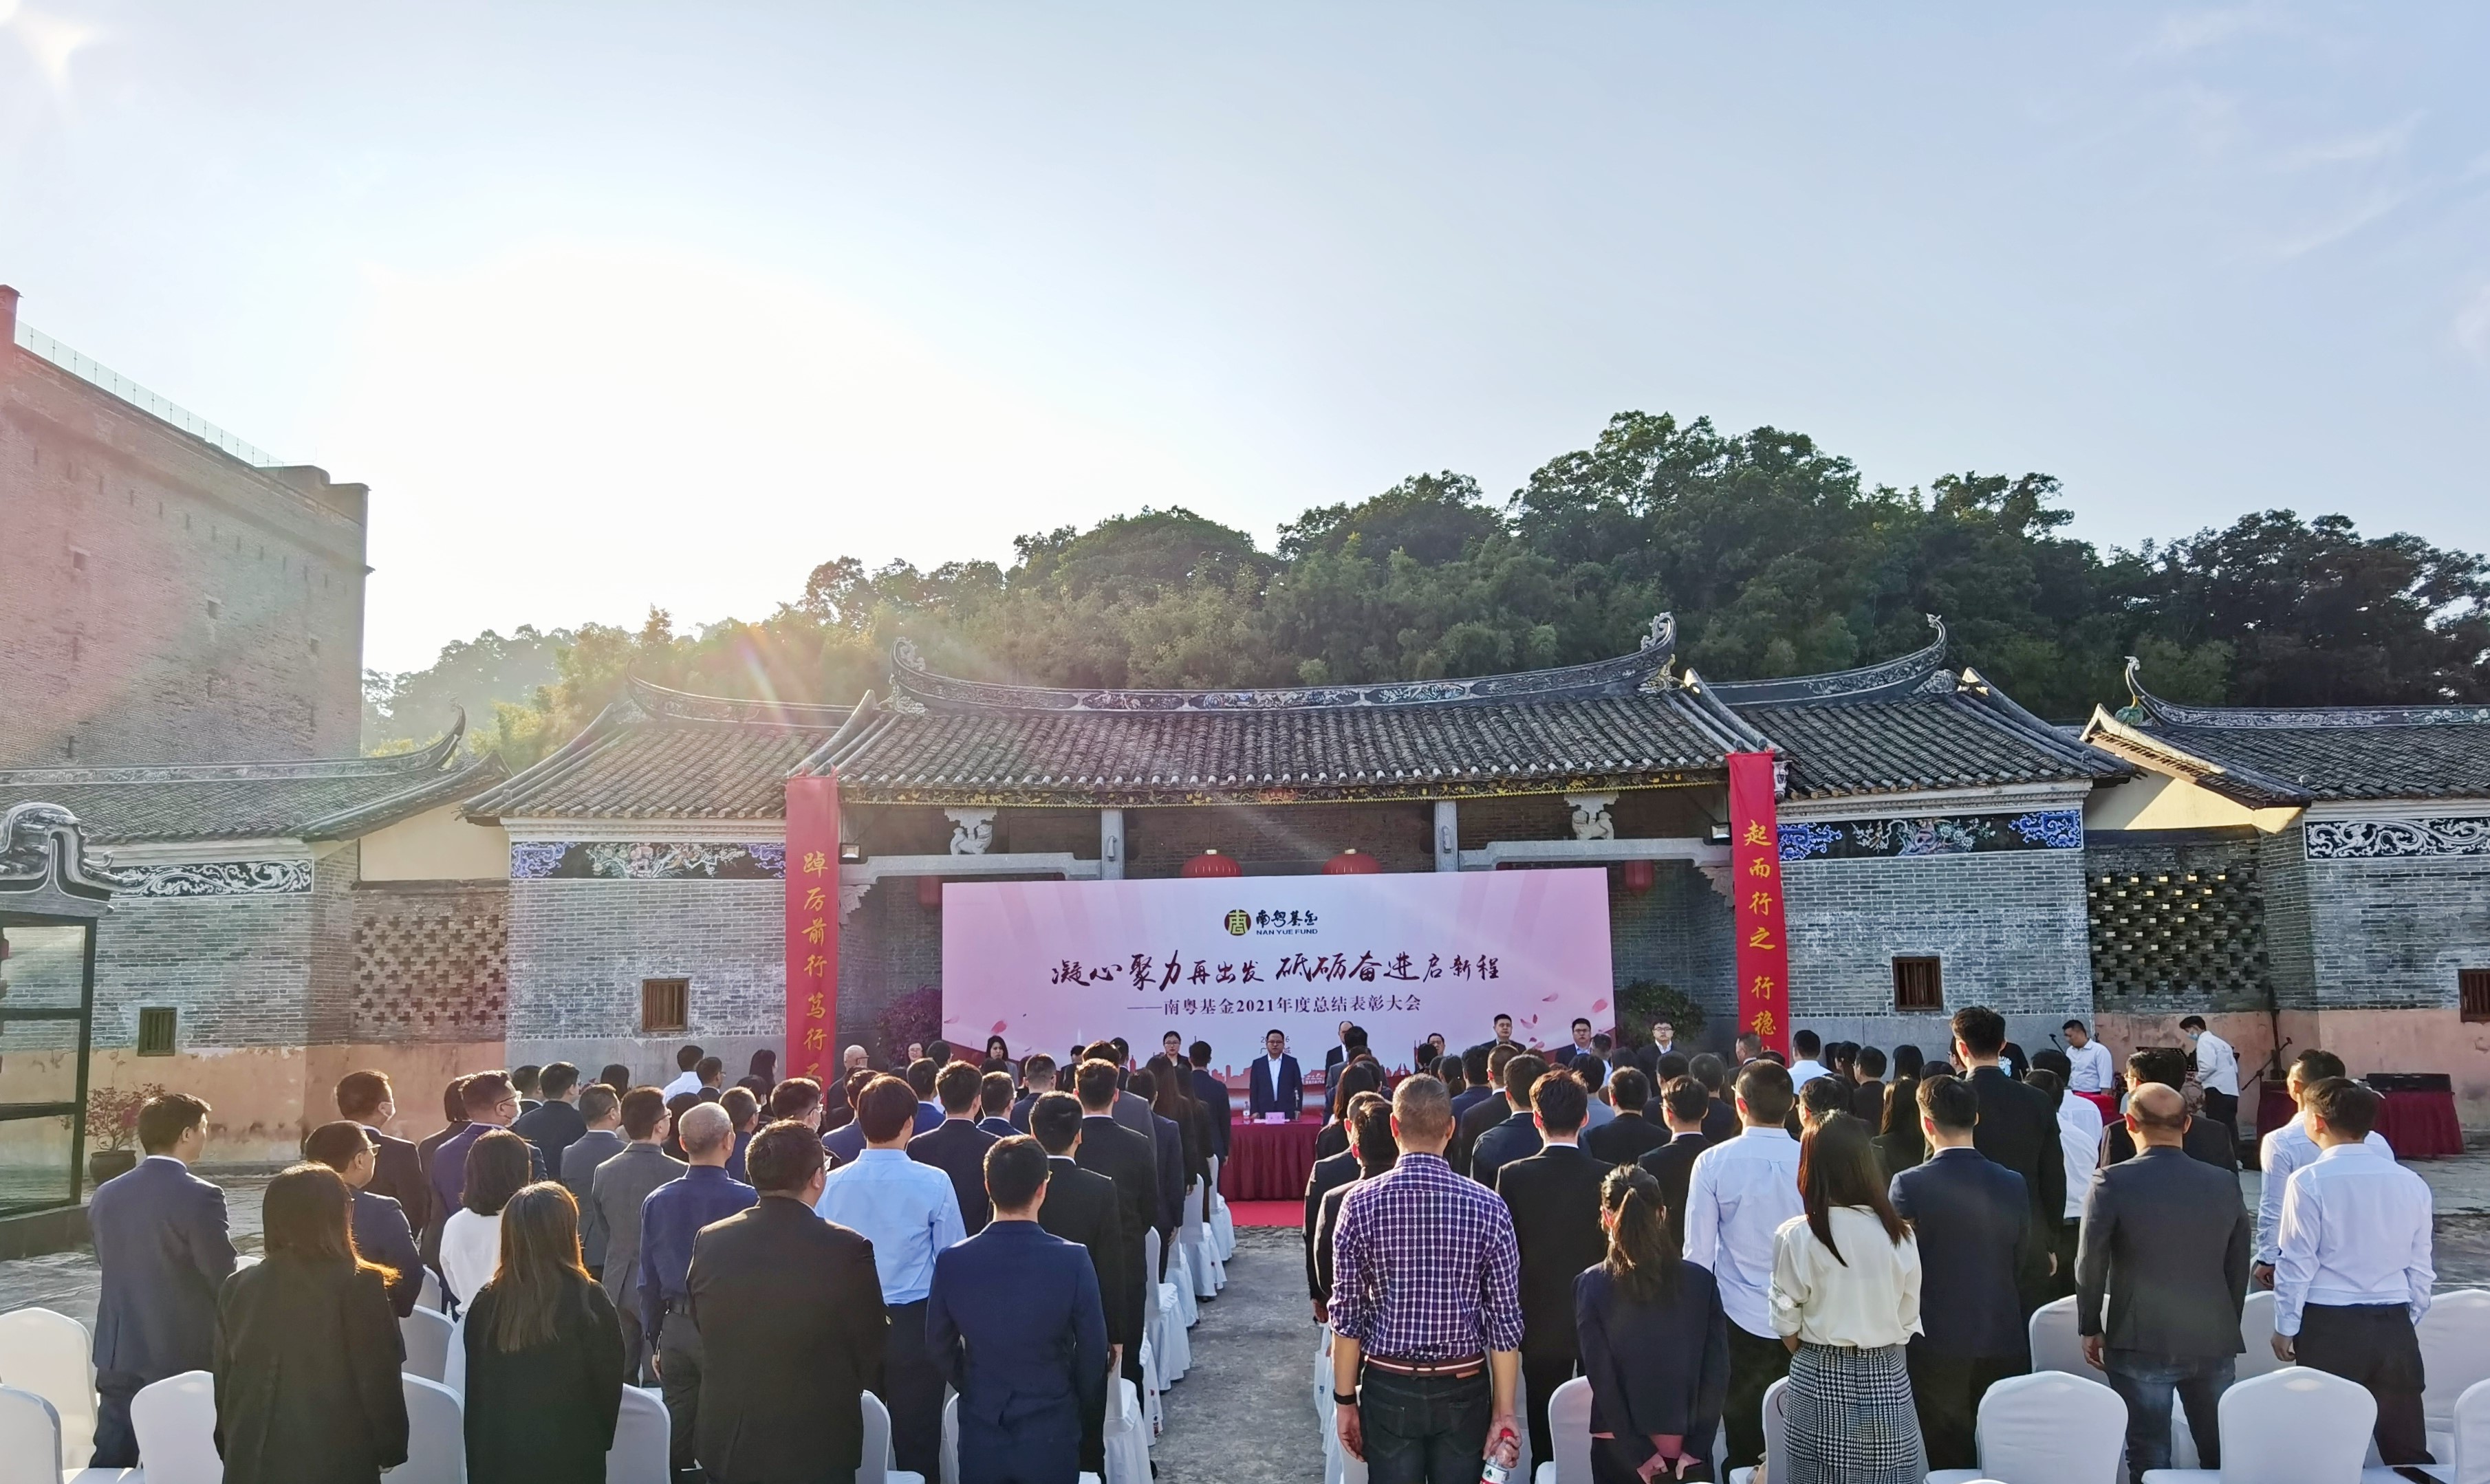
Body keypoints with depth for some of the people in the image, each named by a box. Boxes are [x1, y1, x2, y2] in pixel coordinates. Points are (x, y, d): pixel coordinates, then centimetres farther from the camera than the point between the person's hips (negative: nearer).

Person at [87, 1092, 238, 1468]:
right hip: (183, 1357, -6)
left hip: (118, 1354, 6)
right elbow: (223, 1280, -14)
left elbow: (108, 1263, 14)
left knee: (111, 1463, 12)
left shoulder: (106, 1194, 3)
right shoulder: (199, 1197, -18)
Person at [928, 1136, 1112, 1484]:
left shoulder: (952, 1261, -11)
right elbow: (1093, 1348, -9)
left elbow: (939, 1344, 2)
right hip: (1051, 1434, -2)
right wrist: (1084, 1405, 9)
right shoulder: (1073, 1260, -18)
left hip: (980, 1432, 2)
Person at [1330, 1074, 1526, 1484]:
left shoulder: (1361, 1203, -10)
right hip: (1464, 1388, 0)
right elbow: (1505, 1319, -6)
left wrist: (1345, 1399, 3)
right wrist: (1504, 1411, 3)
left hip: (1389, 1387, 0)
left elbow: (1347, 1314, -7)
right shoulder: (1488, 1208, -9)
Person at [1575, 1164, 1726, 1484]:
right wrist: (1695, 1447, -2)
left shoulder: (1591, 1285, -8)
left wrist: (1639, 1454, -7)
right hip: (1690, 1453, 1)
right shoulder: (1701, 1281, -3)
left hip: (1620, 1454, -1)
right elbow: (1717, 1373, -4)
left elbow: (1602, 1378, -11)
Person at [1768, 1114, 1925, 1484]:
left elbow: (1787, 1322, -5)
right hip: (1888, 1379, 2)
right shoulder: (1899, 1235, -6)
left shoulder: (1795, 1236, -12)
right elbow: (1908, 1319, 3)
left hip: (1819, 1382, -2)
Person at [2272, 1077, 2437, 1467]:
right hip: (2395, 1326, 4)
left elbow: (2297, 1263, -9)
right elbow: (2420, 1267, 9)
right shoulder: (2410, 1182, 3)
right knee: (2407, 1447, 10)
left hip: (2329, 1325, -4)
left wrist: (2285, 1327, 1)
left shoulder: (2310, 1181, -11)